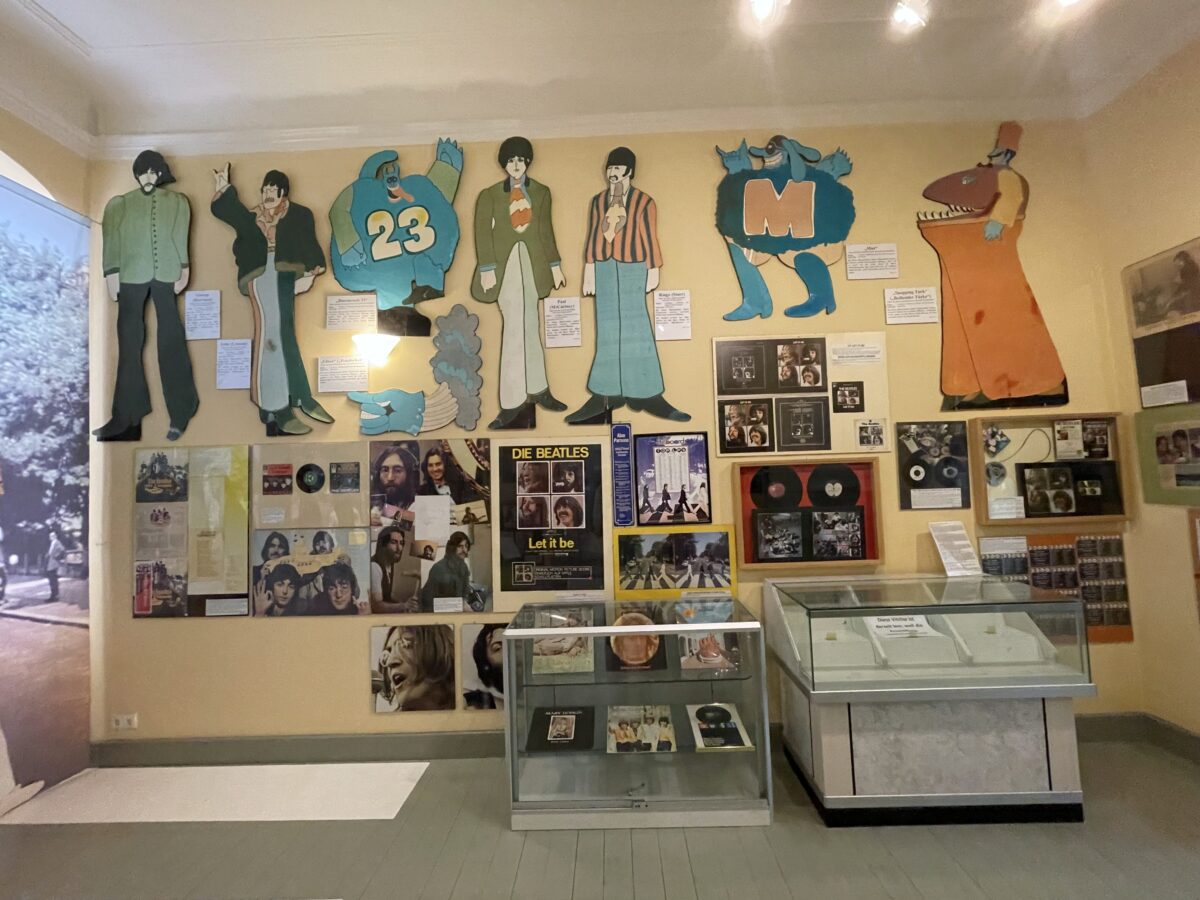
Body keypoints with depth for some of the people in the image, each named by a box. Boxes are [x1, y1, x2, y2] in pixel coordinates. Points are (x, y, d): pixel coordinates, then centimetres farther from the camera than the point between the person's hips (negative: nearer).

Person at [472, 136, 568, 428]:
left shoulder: (541, 192, 13)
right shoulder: (490, 195, 6)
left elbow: (546, 231, 13)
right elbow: (483, 233, -1)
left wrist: (555, 265, 8)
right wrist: (487, 269, -11)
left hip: (532, 261, 3)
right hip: (505, 262, -3)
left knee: (529, 324, 7)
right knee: (515, 325, -9)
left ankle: (536, 389, 17)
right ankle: (513, 402, -5)